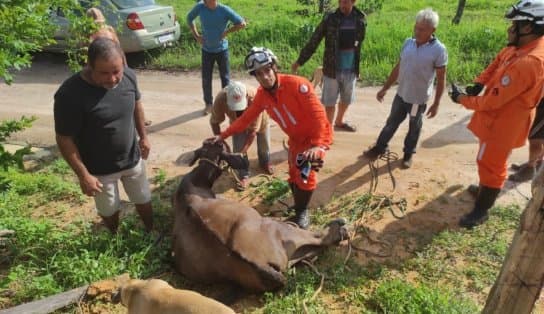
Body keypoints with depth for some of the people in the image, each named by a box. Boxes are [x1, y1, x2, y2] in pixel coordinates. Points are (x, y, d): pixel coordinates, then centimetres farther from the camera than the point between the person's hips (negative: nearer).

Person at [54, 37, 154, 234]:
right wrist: (83, 175, -18)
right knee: (109, 211, 20)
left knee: (144, 201, 21)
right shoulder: (70, 94, -30)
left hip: (133, 159, 4)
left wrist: (143, 136, 11)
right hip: (99, 170, -3)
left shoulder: (128, 76, -15)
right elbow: (64, 140, -21)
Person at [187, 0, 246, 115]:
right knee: (206, 79, 6)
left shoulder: (224, 10, -18)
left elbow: (242, 23, -13)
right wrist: (196, 35, -1)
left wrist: (227, 32, -15)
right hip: (207, 50, 2)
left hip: (222, 49, -1)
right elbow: (189, 18, 8)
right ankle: (208, 103, 22)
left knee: (225, 78, 7)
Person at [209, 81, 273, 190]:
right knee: (238, 149, -7)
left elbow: (253, 130, -40)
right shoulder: (220, 99, -41)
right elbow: (214, 122, -23)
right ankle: (244, 176, 14)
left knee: (264, 146, 16)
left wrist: (243, 151, -41)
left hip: (259, 120, -1)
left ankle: (265, 163, 48)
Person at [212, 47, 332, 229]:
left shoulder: (297, 84, -28)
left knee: (305, 172, -22)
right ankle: (299, 206, 38)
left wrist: (317, 145, -36)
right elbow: (247, 118, 2)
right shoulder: (262, 94, -7)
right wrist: (223, 135, -2)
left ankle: (302, 212, 0)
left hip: (316, 136, -6)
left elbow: (318, 114, -30)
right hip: (296, 139, 7)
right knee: (294, 175, 13)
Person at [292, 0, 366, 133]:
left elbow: (360, 44, 8)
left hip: (350, 70, 4)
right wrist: (299, 62, -10)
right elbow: (313, 42, -7)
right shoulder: (330, 19, -10)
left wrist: (358, 67, 8)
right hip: (332, 69, -4)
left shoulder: (360, 19, -1)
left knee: (346, 100, 19)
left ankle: (339, 122, 44)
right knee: (330, 102, 2)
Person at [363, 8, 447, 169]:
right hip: (401, 94, 4)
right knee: (391, 123, 18)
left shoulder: (438, 50, -16)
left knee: (414, 128, 16)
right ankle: (379, 148, 34)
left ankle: (408, 154, 35)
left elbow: (441, 79, -10)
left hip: (419, 99, -4)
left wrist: (436, 104, -9)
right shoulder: (408, 43, -3)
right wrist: (385, 88, 8)